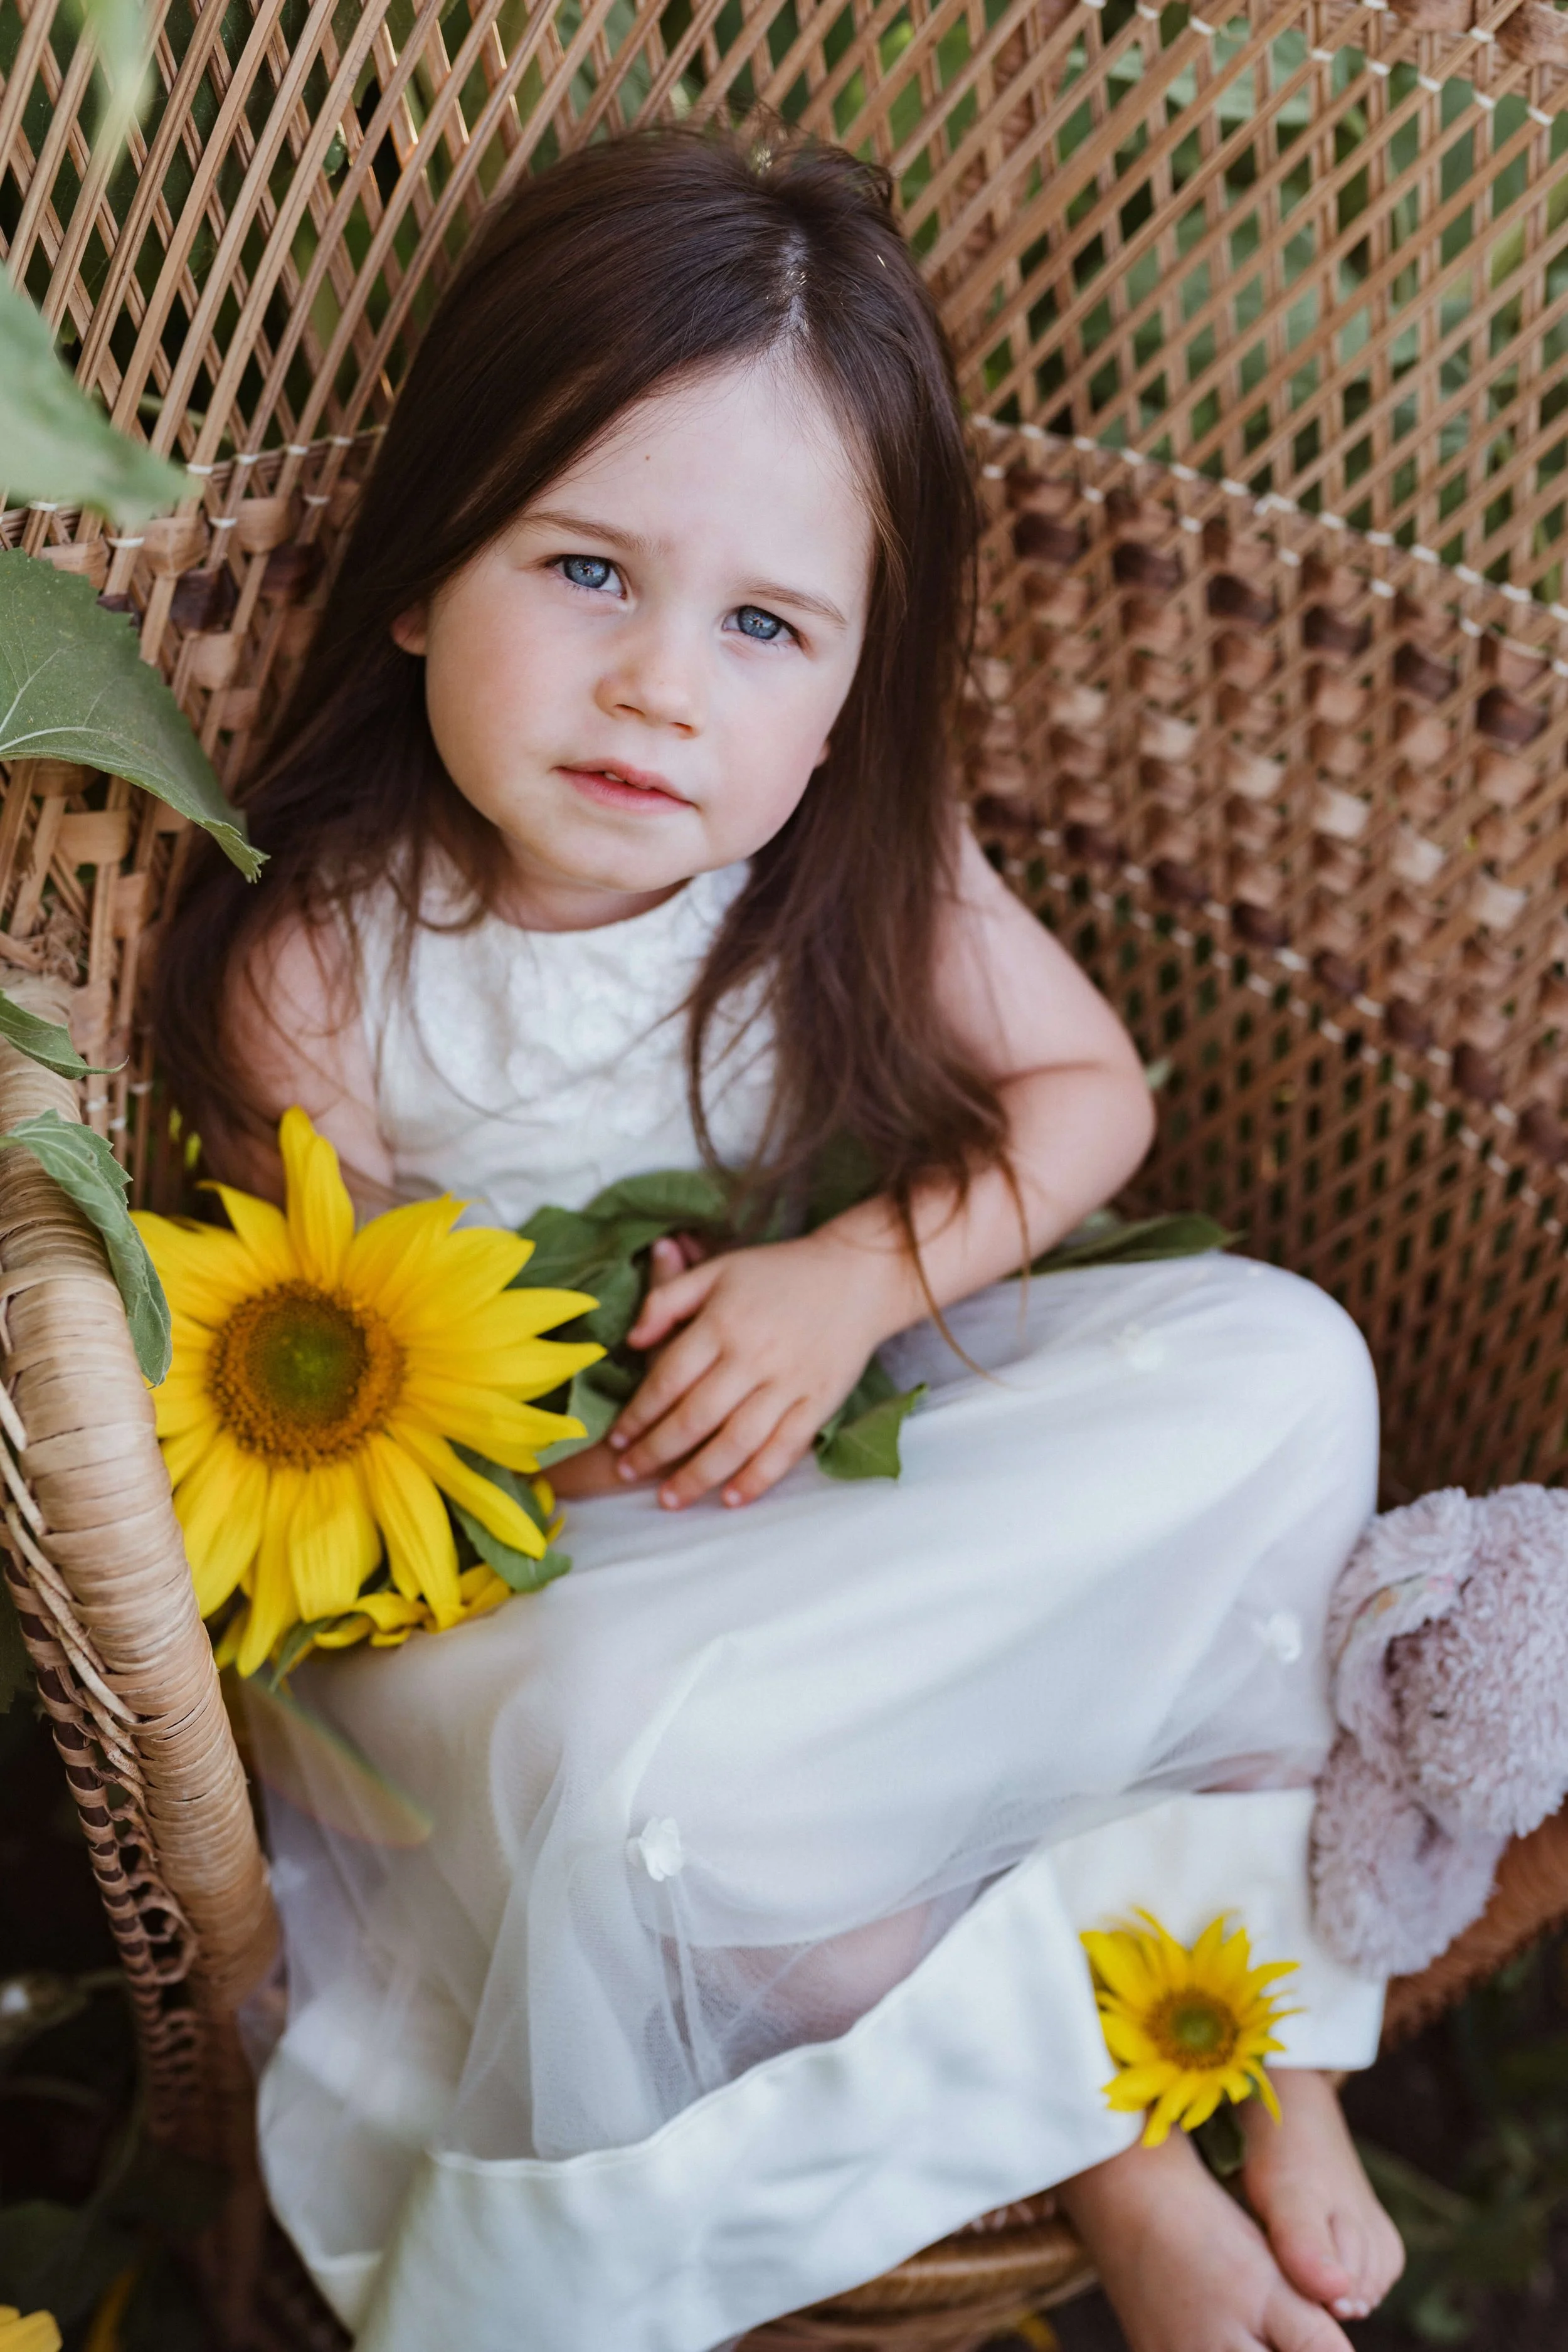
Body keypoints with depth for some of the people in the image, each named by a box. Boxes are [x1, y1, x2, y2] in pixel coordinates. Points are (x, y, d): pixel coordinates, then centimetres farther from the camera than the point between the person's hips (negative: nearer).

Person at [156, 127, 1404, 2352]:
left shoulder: (863, 864, -11)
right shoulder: (313, 967, -18)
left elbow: (1091, 1089, -2)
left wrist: (862, 1277, -19)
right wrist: (574, 1430, -23)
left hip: (853, 1432, 3)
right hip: (504, 1573, -3)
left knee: (1273, 1355, -17)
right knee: (635, 1751, -37)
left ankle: (1265, 2006, -12)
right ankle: (1105, 2138, -13)